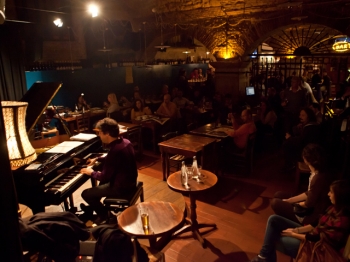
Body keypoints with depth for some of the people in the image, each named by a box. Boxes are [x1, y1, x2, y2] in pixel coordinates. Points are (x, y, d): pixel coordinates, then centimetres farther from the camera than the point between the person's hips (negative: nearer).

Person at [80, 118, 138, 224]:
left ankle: (103, 214, 21)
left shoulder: (114, 150, -30)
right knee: (102, 180, 33)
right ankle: (96, 206, 47)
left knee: (85, 194, 4)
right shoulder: (125, 142, -2)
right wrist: (97, 159, 18)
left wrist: (91, 172, -3)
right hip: (129, 181, 9)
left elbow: (105, 177, -21)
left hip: (121, 187, -9)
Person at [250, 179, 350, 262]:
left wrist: (293, 234, -11)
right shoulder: (335, 208, -2)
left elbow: (318, 239, -23)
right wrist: (296, 230, -3)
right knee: (273, 220, -2)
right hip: (311, 234, 9)